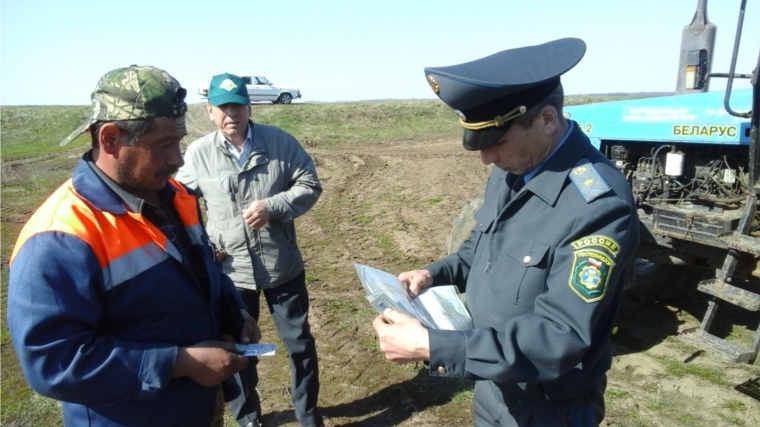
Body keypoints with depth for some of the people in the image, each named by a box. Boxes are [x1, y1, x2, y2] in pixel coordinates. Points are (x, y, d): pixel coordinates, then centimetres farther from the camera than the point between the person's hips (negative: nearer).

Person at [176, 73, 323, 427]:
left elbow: (309, 185, -5)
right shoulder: (197, 153, -4)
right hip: (230, 272, 0)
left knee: (300, 343, 14)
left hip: (283, 266, 0)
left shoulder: (280, 142, -6)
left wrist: (273, 207, -20)